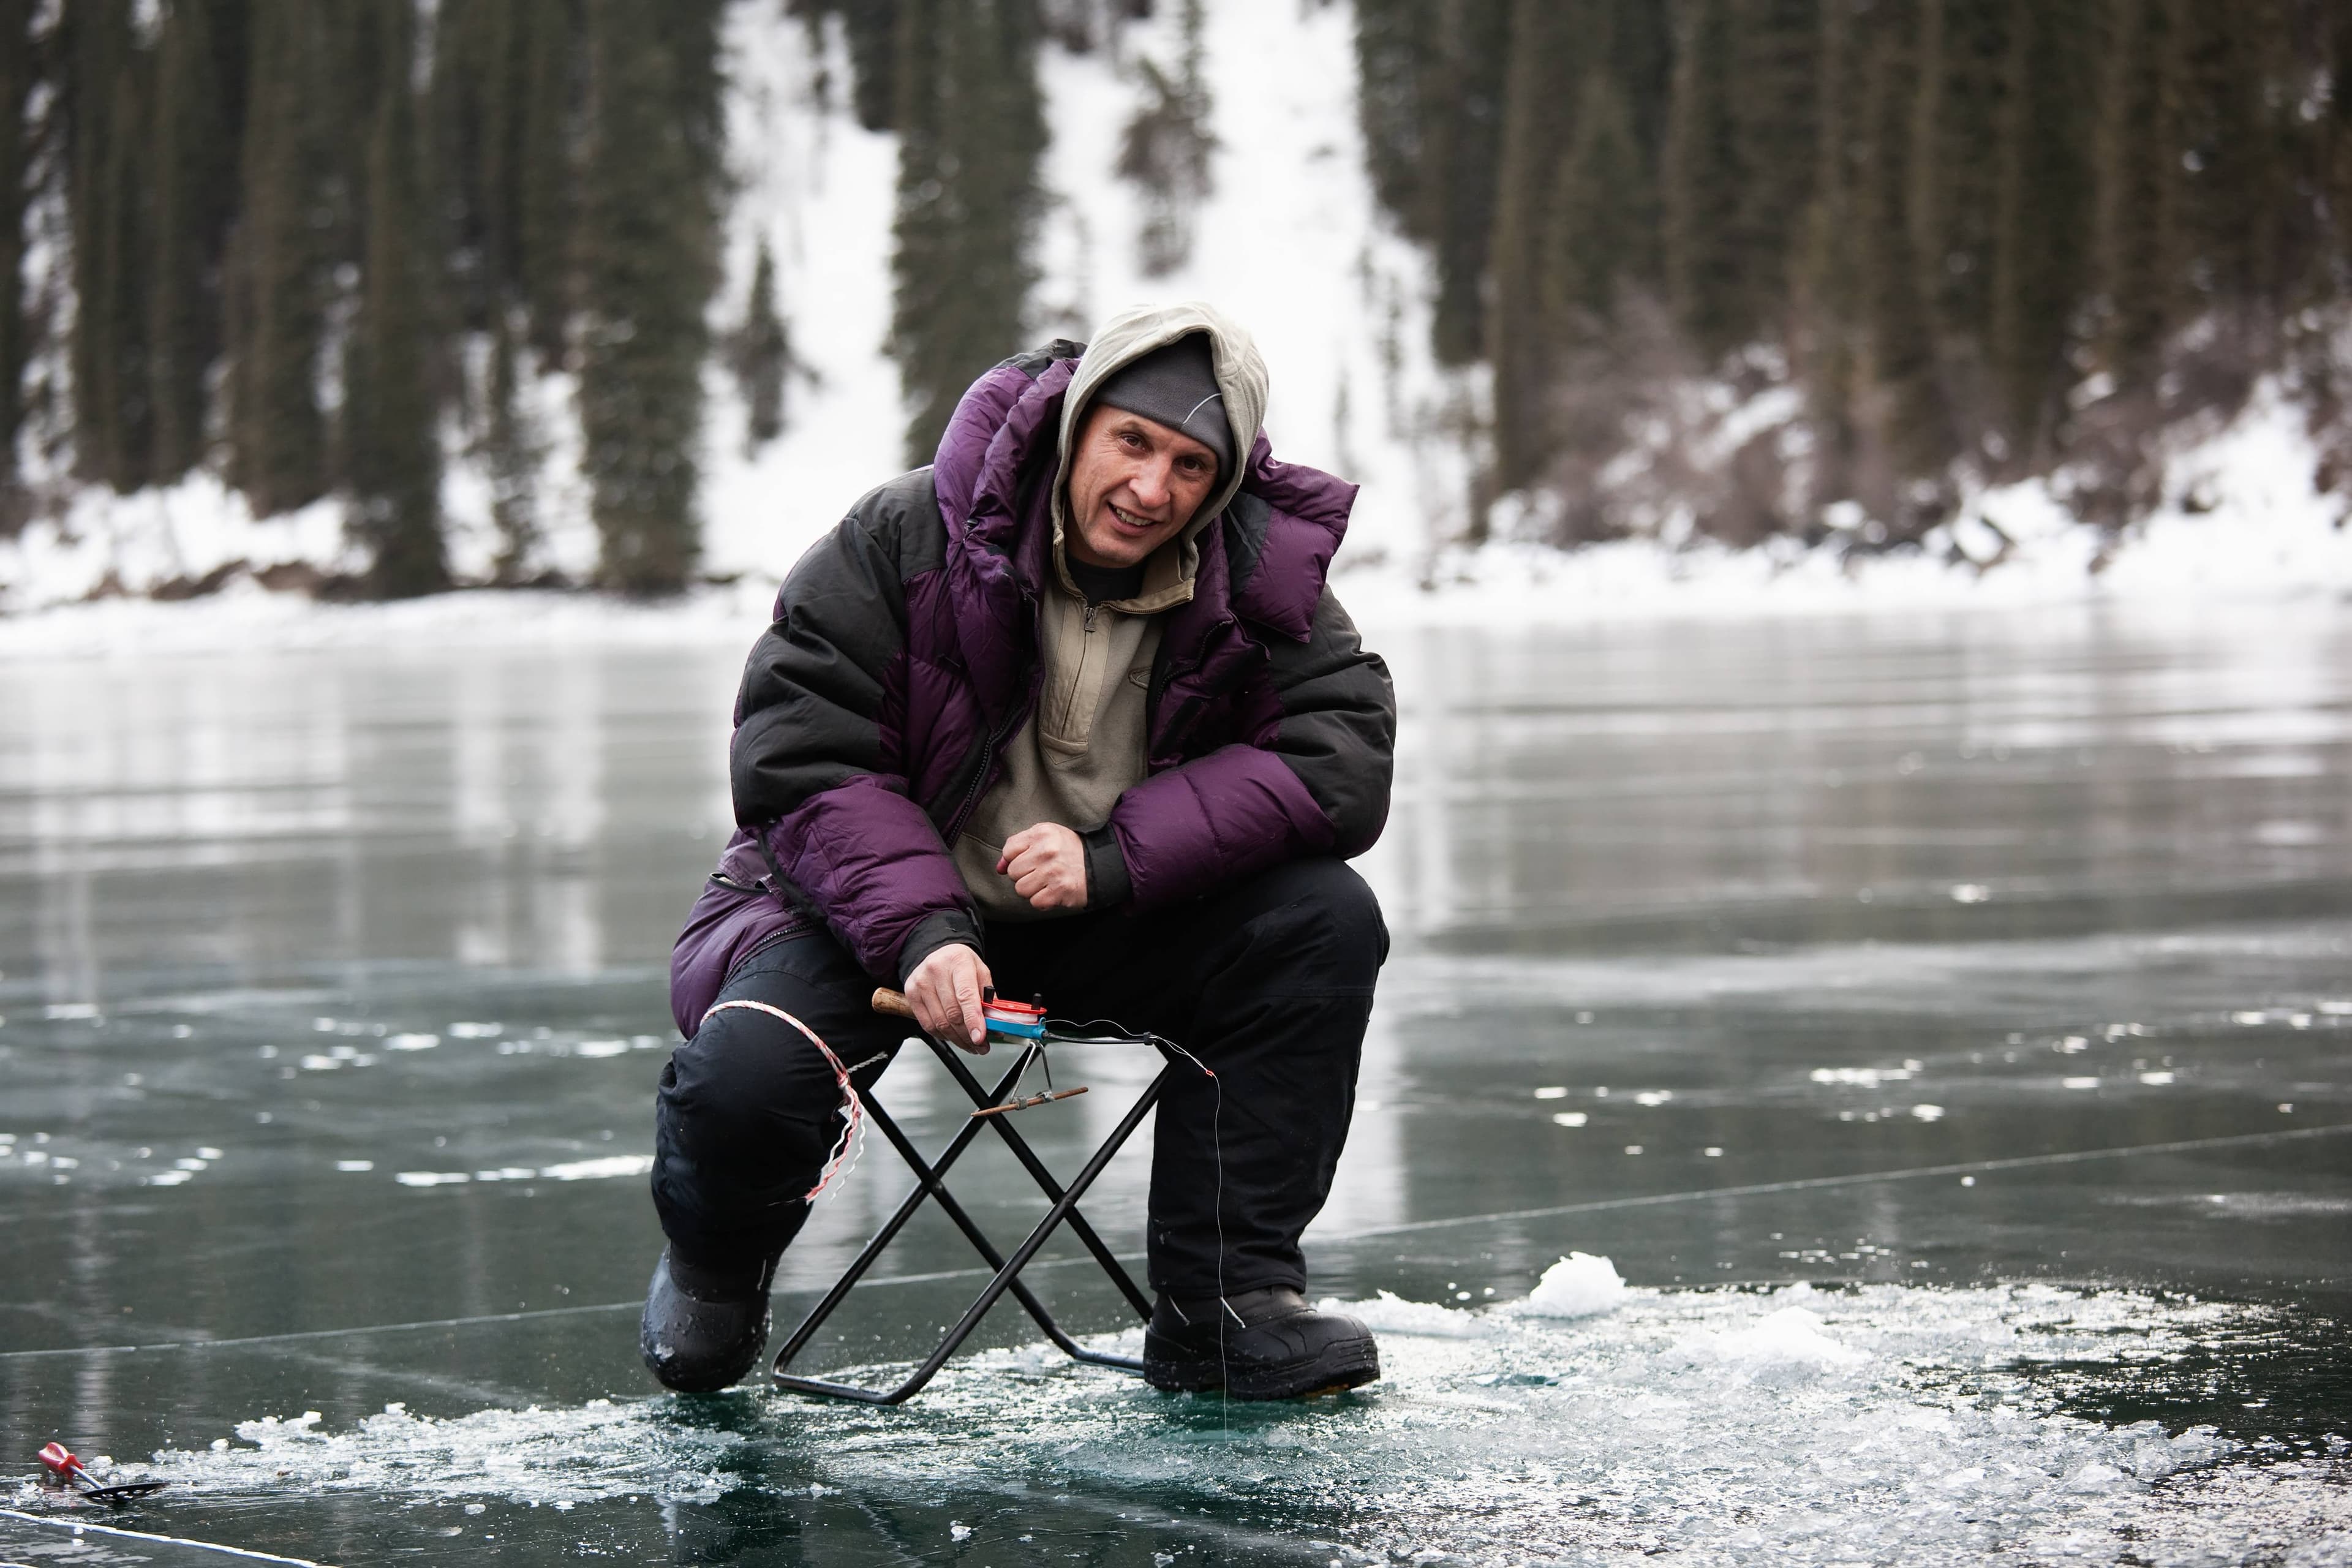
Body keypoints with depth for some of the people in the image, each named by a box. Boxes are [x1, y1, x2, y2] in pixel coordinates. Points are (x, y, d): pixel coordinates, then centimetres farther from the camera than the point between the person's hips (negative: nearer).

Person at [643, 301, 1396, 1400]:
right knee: (746, 1081, -32)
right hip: (870, 900, -3)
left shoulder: (1257, 580, -9)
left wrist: (1116, 855, -29)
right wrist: (920, 929, -32)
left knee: (1326, 921, -20)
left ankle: (1223, 1306, -13)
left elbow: (1342, 758, -18)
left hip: (1102, 932, 3)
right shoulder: (909, 538, -16)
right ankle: (715, 1266, 9)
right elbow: (797, 759, -16)